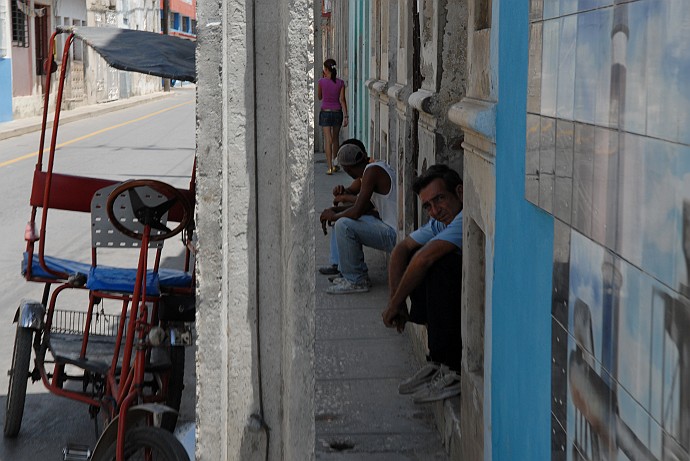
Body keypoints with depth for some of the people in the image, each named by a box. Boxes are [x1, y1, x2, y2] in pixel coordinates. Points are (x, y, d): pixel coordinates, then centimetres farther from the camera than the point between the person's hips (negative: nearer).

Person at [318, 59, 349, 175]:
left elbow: (319, 97, 7)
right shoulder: (340, 83, -3)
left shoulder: (322, 81, -8)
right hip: (337, 112, 3)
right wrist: (345, 116, -3)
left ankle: (330, 167, -14)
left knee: (328, 140, -4)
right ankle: (335, 165, 27)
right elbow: (342, 100, -5)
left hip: (325, 113, -2)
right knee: (336, 139, 17)